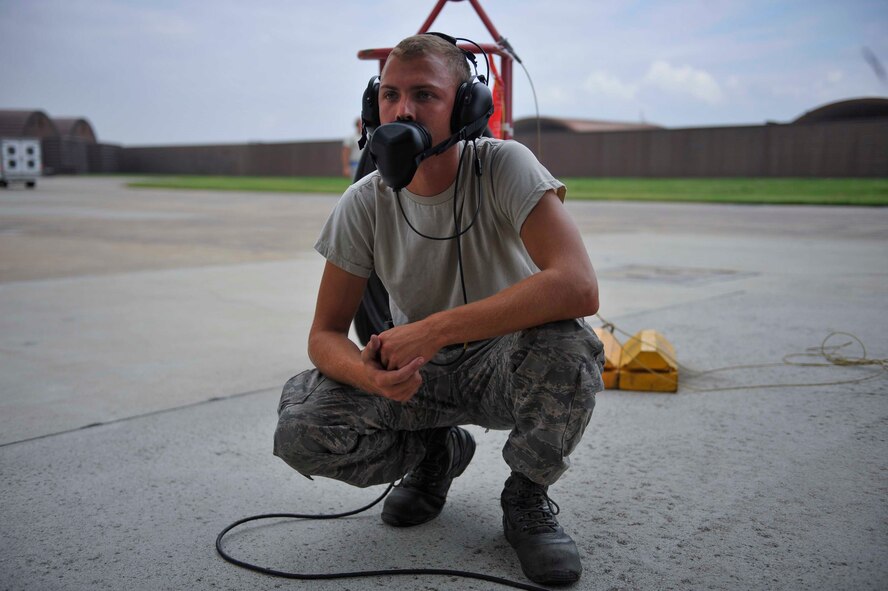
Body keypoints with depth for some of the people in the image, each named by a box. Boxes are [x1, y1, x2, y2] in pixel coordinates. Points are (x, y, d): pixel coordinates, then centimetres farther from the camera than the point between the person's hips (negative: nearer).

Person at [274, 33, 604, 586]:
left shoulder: (503, 165, -21)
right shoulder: (365, 203, -11)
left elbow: (578, 287, -37)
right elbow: (326, 333, -6)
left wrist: (432, 330, -38)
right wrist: (370, 375, -31)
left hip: (509, 363, -2)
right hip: (422, 373, 3)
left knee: (566, 342, -37)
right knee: (300, 430, -21)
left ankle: (527, 497, -6)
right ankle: (438, 452, 11)